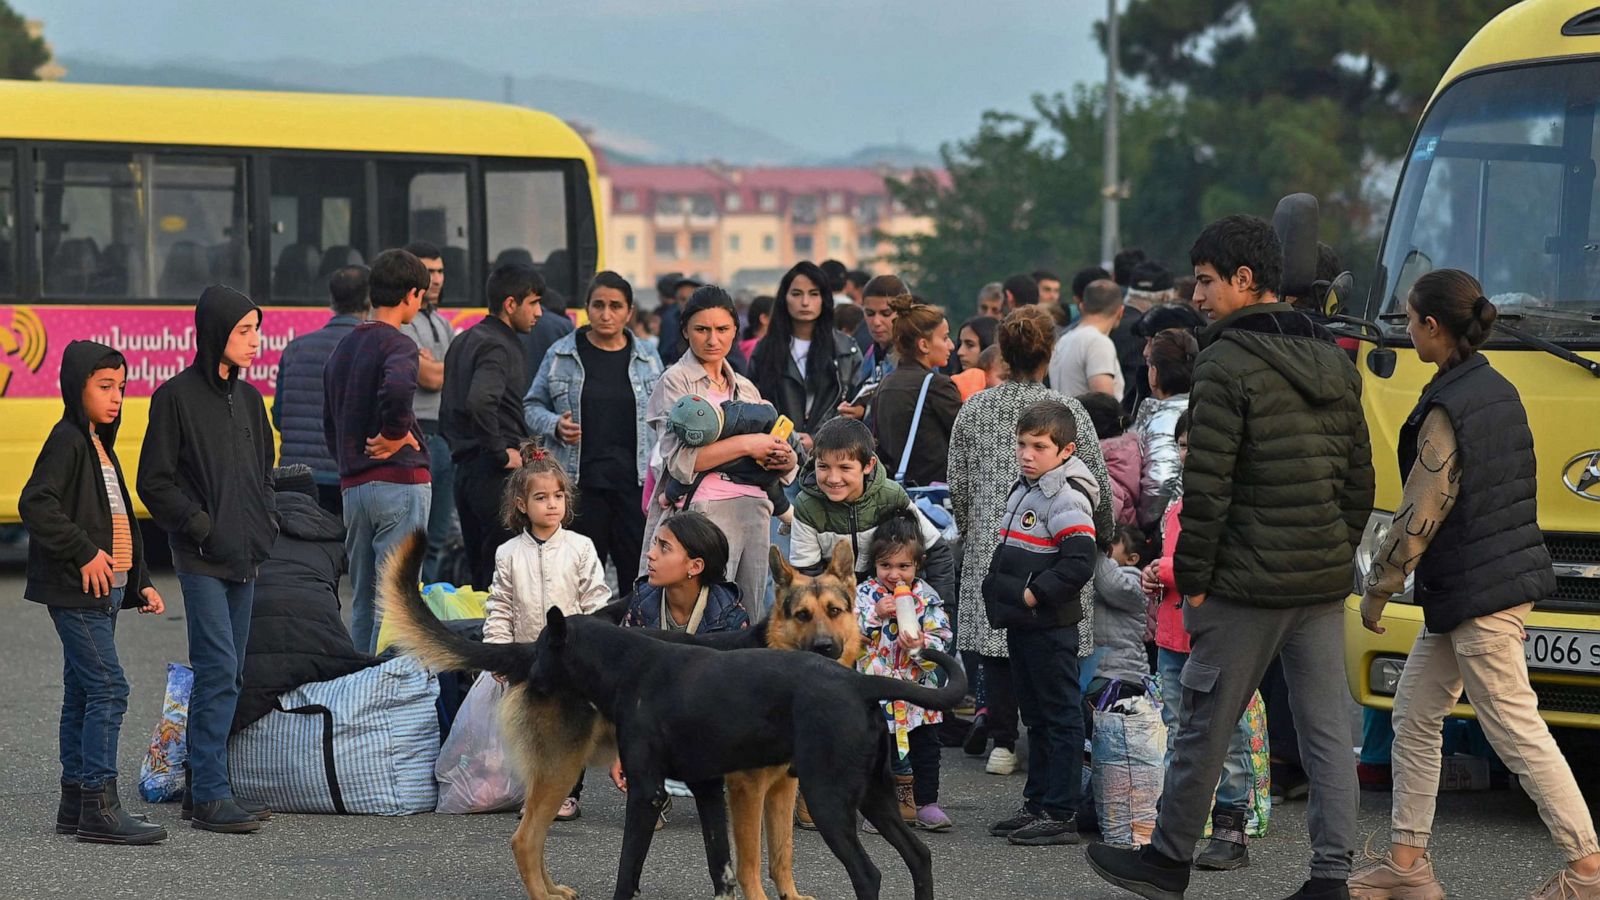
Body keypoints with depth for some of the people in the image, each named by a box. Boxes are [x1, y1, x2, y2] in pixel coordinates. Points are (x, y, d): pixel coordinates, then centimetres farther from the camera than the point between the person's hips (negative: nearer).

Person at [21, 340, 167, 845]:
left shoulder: (101, 446, 19)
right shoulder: (67, 441, -10)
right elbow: (36, 505, -21)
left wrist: (140, 583, 20)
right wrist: (84, 553, -22)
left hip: (105, 591, 10)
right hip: (76, 591, -10)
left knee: (82, 693, 11)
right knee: (108, 689, -14)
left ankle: (75, 805, 16)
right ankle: (99, 808, -16)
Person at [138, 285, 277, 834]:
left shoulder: (247, 397, 14)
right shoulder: (177, 396, -7)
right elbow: (155, 482, -8)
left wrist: (266, 524, 9)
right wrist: (201, 526, -13)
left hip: (244, 559, 7)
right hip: (202, 560, -7)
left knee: (227, 674, 8)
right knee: (219, 670, -13)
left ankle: (206, 787, 14)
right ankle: (209, 796, -11)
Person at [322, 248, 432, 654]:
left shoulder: (344, 347, 16)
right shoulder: (398, 345, -10)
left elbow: (329, 421, 22)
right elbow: (396, 388, -32)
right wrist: (395, 435, -17)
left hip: (353, 484, 8)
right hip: (401, 482, -8)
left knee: (361, 601, 13)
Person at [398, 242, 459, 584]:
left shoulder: (443, 325, 21)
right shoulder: (400, 323, -7)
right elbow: (429, 378, -14)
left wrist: (434, 366, -3)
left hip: (445, 437, 9)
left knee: (438, 538, 11)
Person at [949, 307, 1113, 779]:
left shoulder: (972, 411, 3)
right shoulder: (1069, 411, -4)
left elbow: (958, 488, 8)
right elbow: (1099, 485, 1)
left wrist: (970, 534, 23)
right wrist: (1102, 534, 18)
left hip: (990, 544, 2)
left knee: (995, 635, 8)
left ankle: (1001, 739, 4)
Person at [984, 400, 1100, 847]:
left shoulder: (1067, 499, -16)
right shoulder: (1024, 491, 14)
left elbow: (1079, 563, -24)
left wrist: (1034, 594, -20)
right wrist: (1001, 591, 14)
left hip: (1051, 626, -10)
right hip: (1022, 625, 10)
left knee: (1060, 717, -4)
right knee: (1035, 717, 16)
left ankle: (1061, 813, -2)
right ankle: (1037, 805, 24)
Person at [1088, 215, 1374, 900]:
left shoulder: (1226, 365, -12)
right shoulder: (1333, 362, 11)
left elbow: (1207, 485, -15)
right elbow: (1359, 477, 14)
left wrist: (1192, 577, -8)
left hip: (1247, 585, -7)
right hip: (1325, 584, 7)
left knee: (1205, 724, 6)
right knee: (1326, 728, 7)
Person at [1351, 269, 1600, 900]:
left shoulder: (1446, 409, -18)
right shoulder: (1501, 391, 10)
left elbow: (1420, 516, -18)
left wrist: (1376, 591, -6)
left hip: (1476, 595, -10)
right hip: (1512, 577, 10)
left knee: (1517, 731, -4)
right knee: (1414, 715, 14)